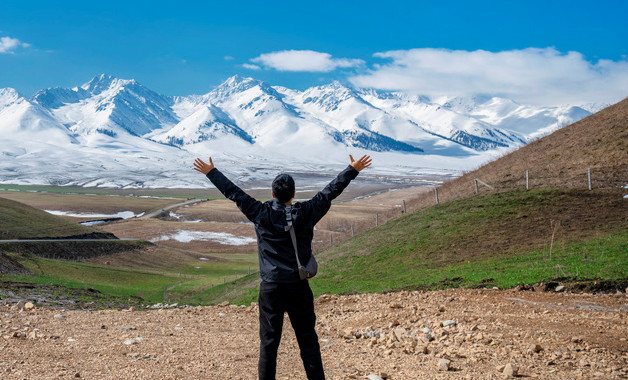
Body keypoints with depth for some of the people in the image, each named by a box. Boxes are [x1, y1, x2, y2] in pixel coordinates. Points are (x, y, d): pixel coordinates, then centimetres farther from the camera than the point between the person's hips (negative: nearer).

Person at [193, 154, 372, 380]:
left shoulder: (261, 215, -5)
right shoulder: (306, 214, -4)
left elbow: (233, 193, 3)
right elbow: (330, 192, 6)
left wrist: (211, 172, 14)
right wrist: (353, 169, 17)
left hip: (270, 289, 0)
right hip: (298, 288, 0)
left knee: (268, 343, 6)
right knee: (308, 341, 7)